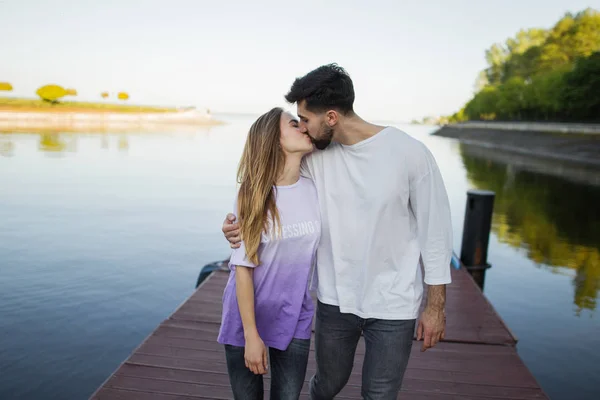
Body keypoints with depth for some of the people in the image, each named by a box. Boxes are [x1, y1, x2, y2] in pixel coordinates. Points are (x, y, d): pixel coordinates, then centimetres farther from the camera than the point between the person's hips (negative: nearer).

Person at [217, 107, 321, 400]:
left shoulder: (315, 189, -6)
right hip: (247, 317, -2)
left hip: (294, 320, 3)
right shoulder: (252, 195, -14)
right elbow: (243, 267, -13)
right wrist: (251, 334, -13)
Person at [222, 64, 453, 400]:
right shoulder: (316, 155, -6)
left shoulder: (410, 153, -15)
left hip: (393, 305, -3)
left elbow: (435, 231, -8)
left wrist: (436, 306, -4)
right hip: (335, 299, 3)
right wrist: (241, 223, -24)